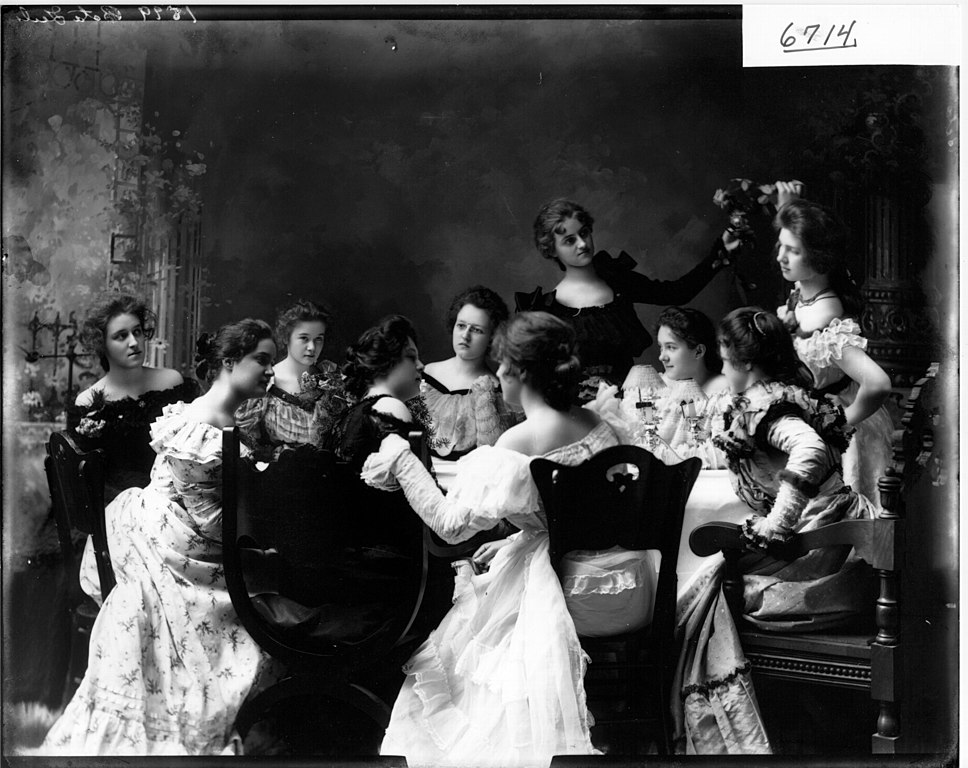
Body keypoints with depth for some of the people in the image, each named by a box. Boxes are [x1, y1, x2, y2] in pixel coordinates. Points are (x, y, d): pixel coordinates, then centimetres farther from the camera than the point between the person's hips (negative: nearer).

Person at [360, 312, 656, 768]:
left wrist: (402, 460, -8)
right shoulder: (594, 423, -1)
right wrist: (512, 542, 16)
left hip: (566, 589, -7)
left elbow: (450, 526, -16)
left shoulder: (515, 448, -22)